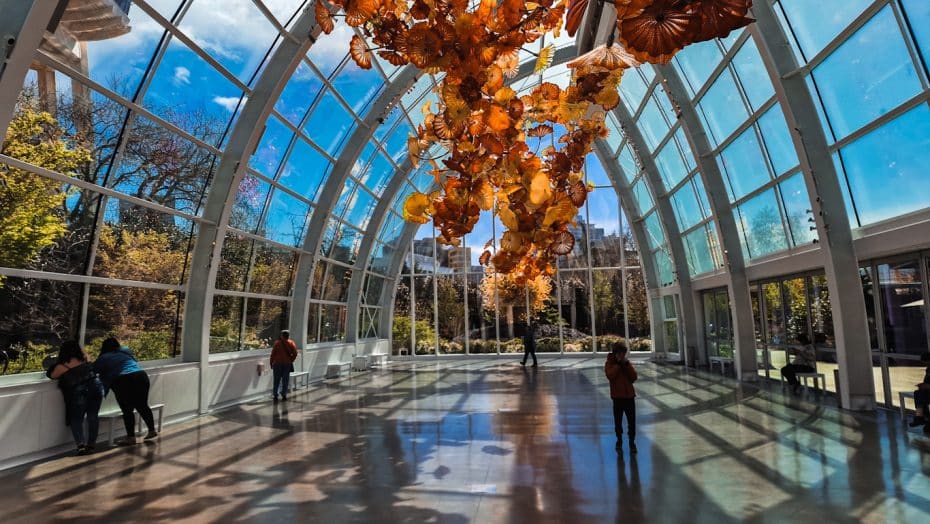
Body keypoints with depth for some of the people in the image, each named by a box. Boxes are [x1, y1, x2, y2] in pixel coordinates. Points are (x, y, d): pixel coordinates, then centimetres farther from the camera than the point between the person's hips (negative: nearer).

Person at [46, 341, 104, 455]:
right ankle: (91, 444, 15)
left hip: (79, 392, -3)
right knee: (92, 416, 13)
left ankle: (81, 445, -4)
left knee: (76, 419, 12)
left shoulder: (62, 366, 1)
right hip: (96, 387, 3)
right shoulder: (85, 358, 10)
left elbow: (51, 375, 19)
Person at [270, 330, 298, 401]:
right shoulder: (291, 343, -3)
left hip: (277, 363, -1)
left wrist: (272, 363, 4)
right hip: (287, 364, 1)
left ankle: (275, 395, 5)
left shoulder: (277, 343, -6)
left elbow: (273, 353, -5)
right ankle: (284, 395, 8)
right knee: (285, 380, 8)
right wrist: (291, 360, 5)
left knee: (277, 380, 6)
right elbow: (295, 353, -7)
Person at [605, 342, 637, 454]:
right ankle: (619, 441, 23)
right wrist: (618, 364, -18)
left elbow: (634, 377, -4)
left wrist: (627, 364, -12)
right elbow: (610, 376, -19)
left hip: (629, 396, 2)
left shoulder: (628, 363, 6)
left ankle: (632, 441, 16)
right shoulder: (609, 363, -2)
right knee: (618, 421, 7)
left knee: (632, 420, 4)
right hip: (617, 397, -2)